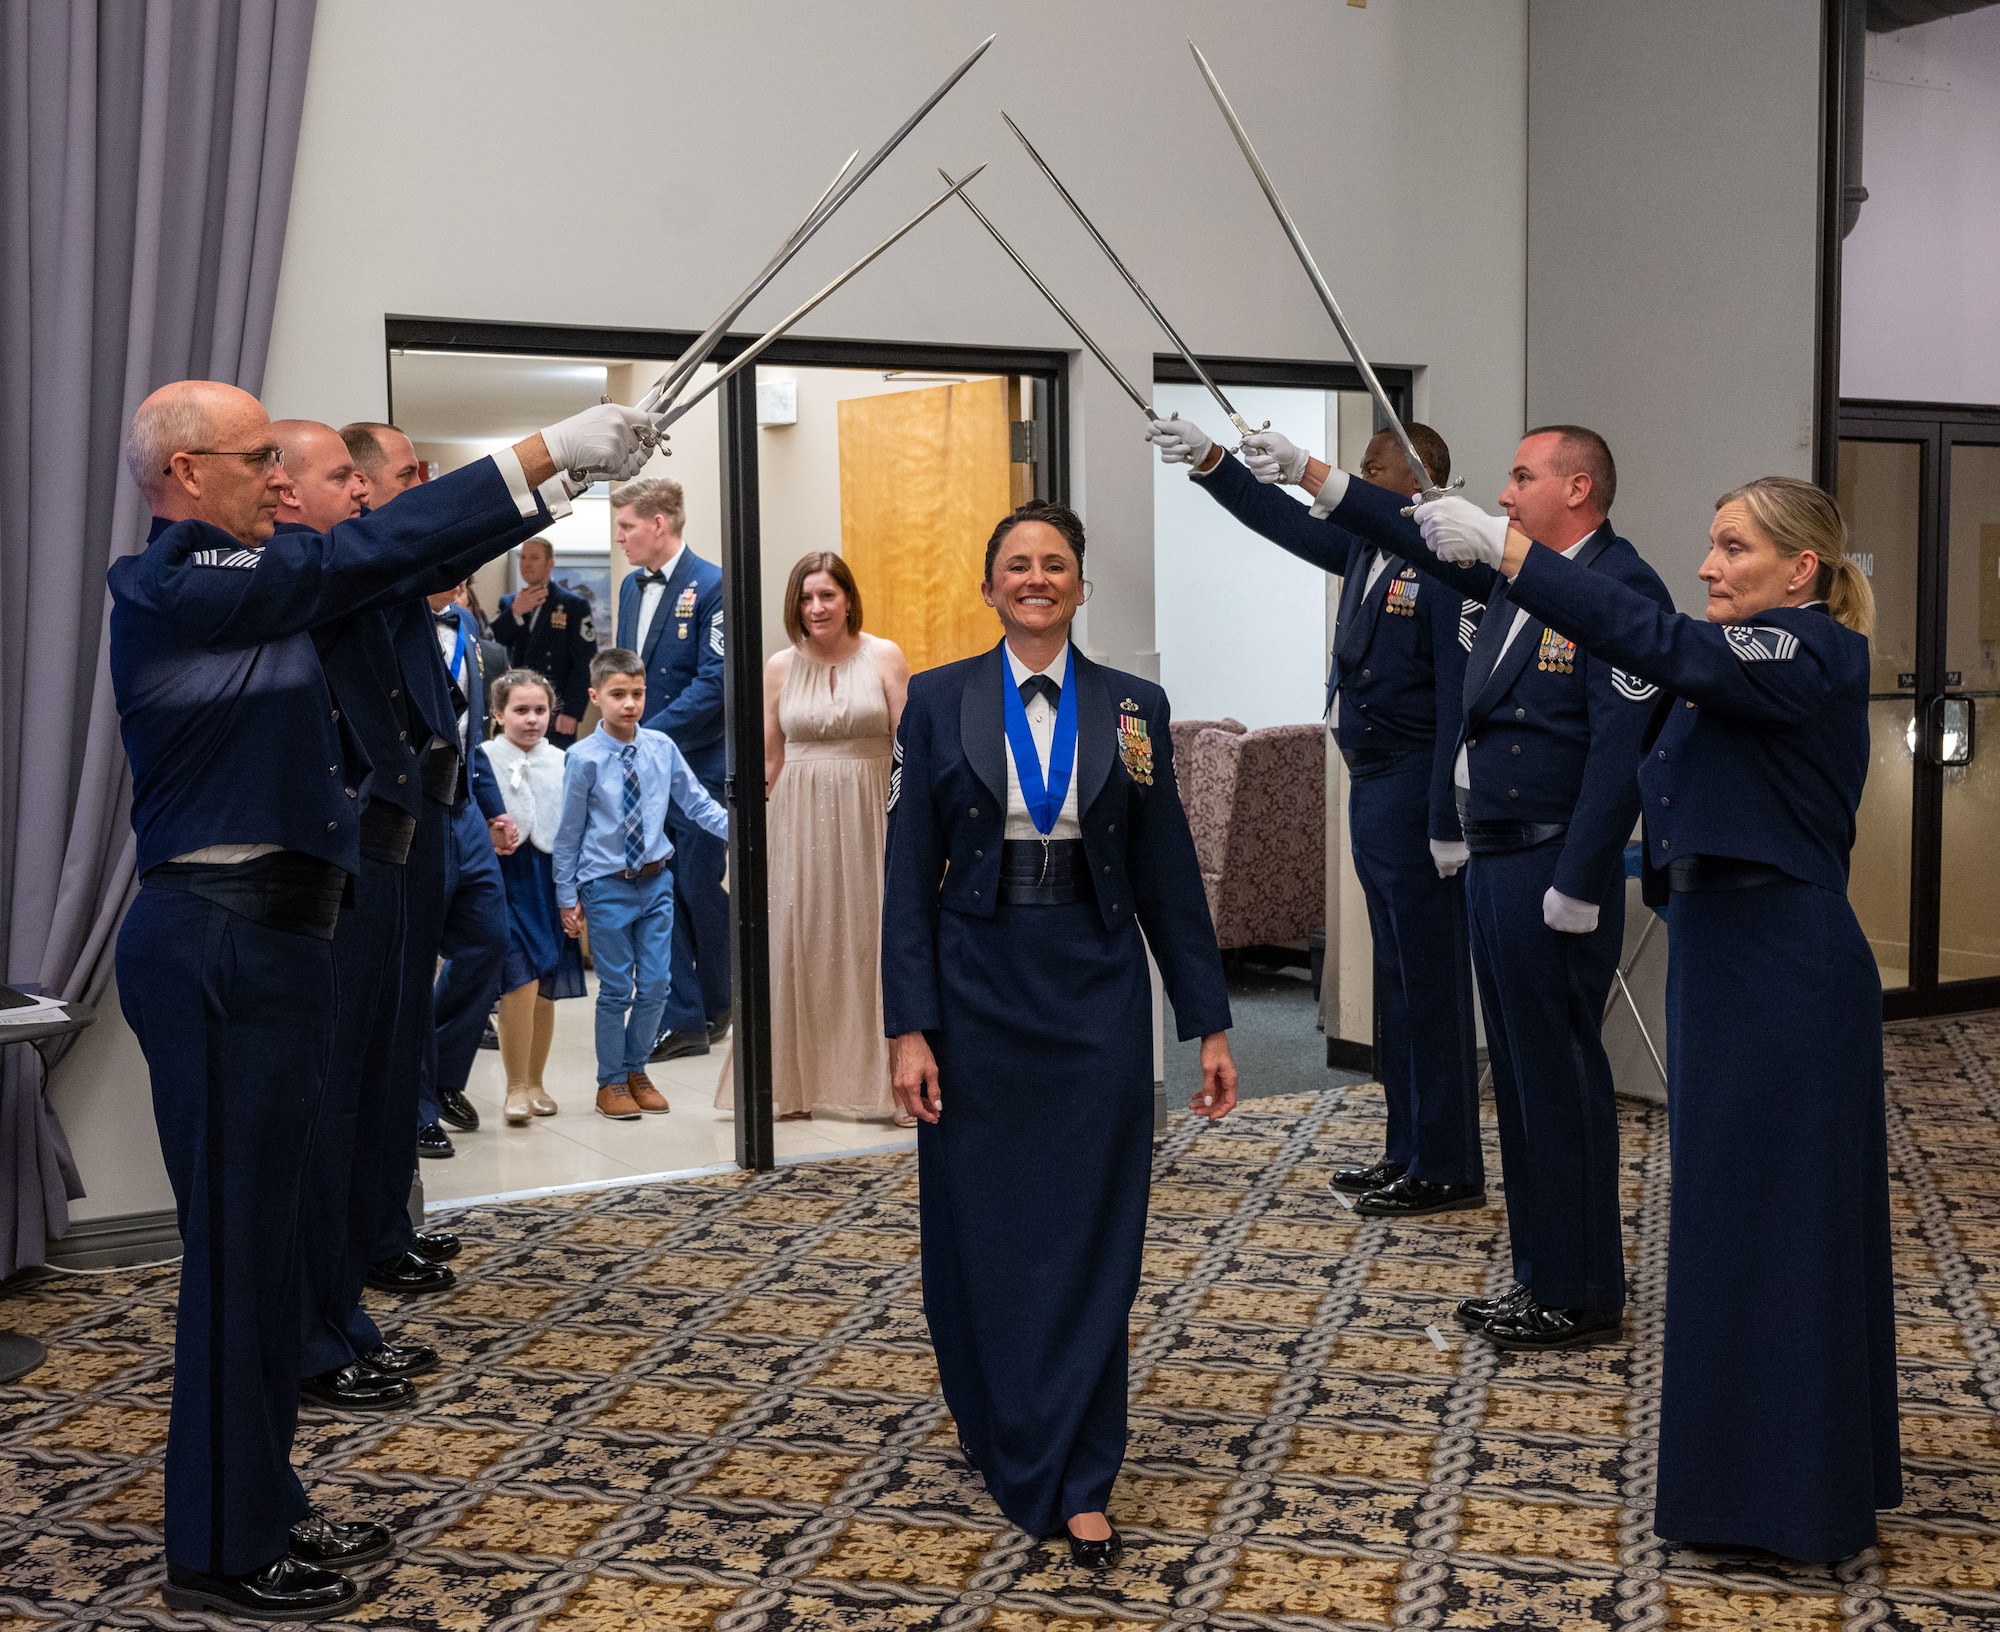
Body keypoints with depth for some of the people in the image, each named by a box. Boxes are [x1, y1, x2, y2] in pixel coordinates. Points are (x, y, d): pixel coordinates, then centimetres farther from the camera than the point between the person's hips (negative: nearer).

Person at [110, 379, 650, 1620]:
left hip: (273, 937, 10)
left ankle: (265, 1505, 27)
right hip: (219, 946, -10)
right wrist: (543, 455, -17)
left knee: (268, 1236, 15)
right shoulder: (170, 587, -13)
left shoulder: (244, 588, 16)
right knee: (235, 1241, -3)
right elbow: (365, 555, -18)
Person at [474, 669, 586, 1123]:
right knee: (519, 983, -13)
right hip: (504, 882, -4)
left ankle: (535, 1082, 23)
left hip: (551, 884, 4)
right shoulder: (482, 760, -2)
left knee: (546, 989, 9)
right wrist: (490, 838, -24)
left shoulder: (562, 763, 8)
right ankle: (516, 1087, -1)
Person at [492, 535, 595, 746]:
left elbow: (584, 665, -5)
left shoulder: (574, 605, 0)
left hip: (555, 719, -4)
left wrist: (572, 712, -13)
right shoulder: (508, 603, 15)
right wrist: (515, 613, -10)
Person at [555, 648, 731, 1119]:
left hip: (656, 881, 3)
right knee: (616, 989, 4)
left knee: (656, 986, 8)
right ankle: (611, 1082, 20)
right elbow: (569, 831, -4)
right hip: (607, 886, -3)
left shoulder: (662, 748, -2)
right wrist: (567, 898, -2)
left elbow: (697, 802, 3)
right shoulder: (584, 758, -11)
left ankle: (636, 1070, 28)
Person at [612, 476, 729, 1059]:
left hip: (697, 768, -6)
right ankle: (683, 1020, 9)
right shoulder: (632, 586, 11)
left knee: (699, 889, 3)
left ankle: (719, 1004, 24)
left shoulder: (711, 586, -12)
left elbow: (714, 682, -18)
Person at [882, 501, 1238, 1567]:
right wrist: (910, 1028, -9)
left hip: (1096, 994, 0)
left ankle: (1075, 1483, 9)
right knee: (981, 1228, 8)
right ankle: (997, 1427, 30)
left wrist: (1208, 1023, 2)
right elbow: (911, 873, -2)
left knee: (1090, 1236, 1)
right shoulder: (938, 701, 0)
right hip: (977, 988, 0)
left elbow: (1168, 874, 5)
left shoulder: (1133, 707, 3)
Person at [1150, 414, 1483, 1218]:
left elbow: (1461, 700, -19)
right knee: (1396, 979, 14)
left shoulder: (1448, 569, -16)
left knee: (1429, 980, -3)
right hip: (1370, 784, 10)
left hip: (1414, 789, -9)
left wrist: (1448, 823, -22)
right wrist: (1206, 459, 9)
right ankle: (1409, 1151, 24)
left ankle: (1448, 1169, 5)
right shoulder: (1363, 548, 11)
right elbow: (1283, 521, 20)